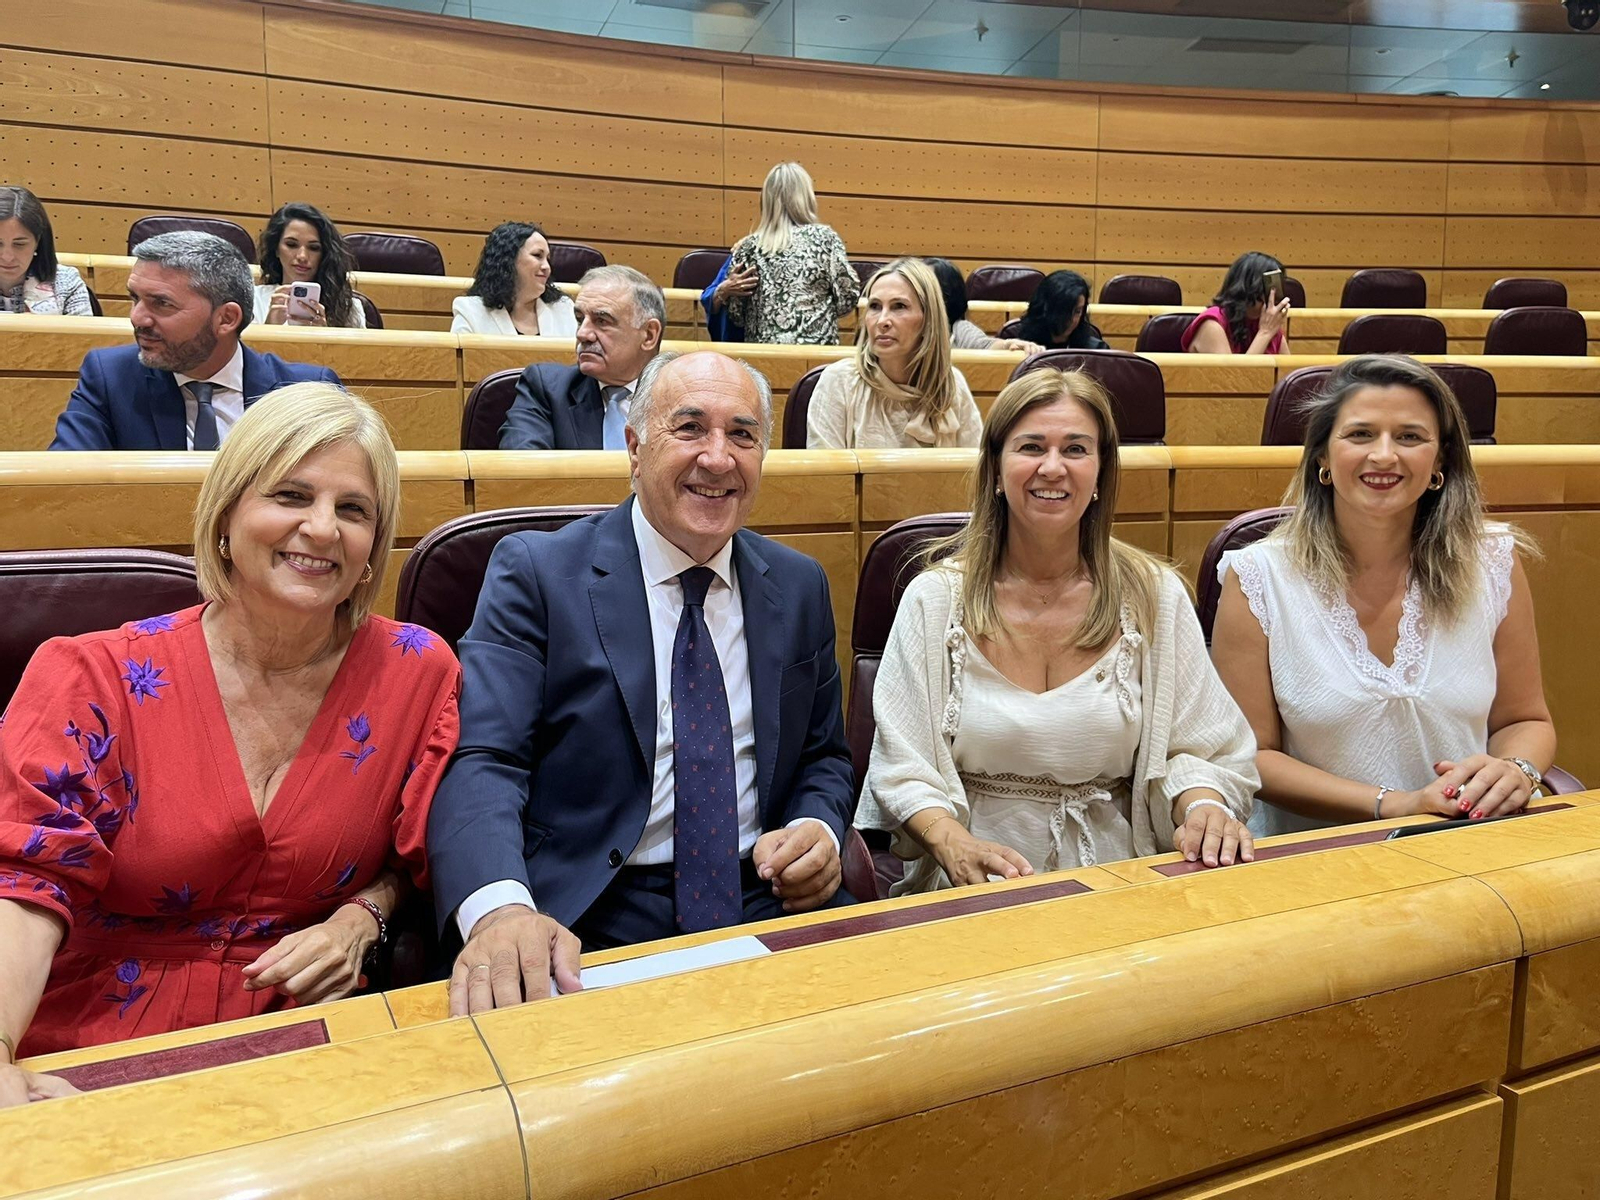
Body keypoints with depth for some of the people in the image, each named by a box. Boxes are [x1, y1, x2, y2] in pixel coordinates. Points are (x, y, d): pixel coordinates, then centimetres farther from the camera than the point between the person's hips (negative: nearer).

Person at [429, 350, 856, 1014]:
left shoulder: (800, 586, 11)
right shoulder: (536, 572, -4)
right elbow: (479, 759, -15)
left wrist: (820, 830, -5)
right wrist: (501, 909, -35)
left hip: (766, 905, 5)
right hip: (589, 922, -4)